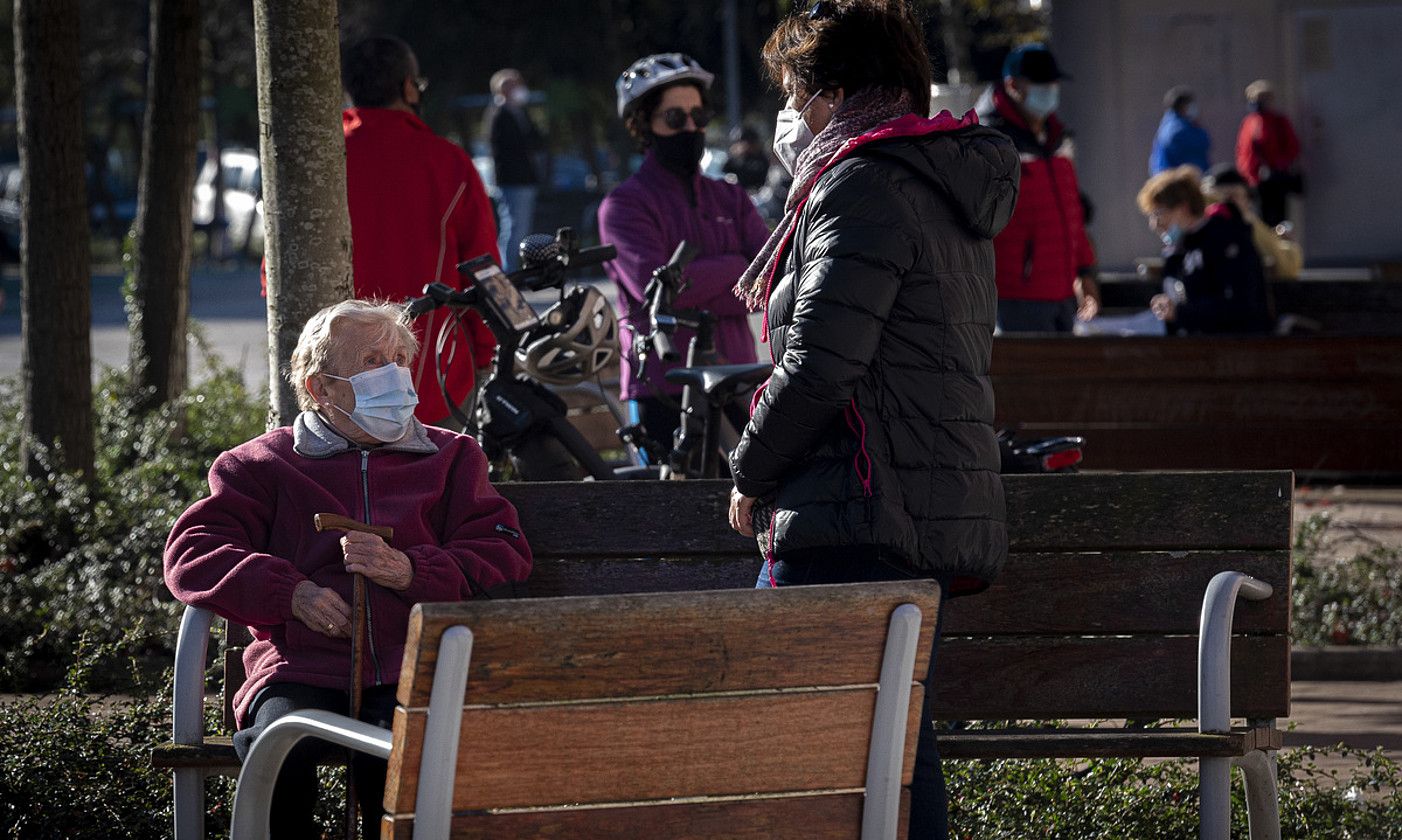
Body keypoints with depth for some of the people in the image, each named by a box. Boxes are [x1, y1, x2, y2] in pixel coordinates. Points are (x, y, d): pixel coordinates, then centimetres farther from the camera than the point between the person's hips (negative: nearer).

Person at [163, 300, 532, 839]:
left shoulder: (452, 458, 24)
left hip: (412, 670, 0)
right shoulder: (265, 464, 20)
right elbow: (193, 553, 10)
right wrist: (291, 593, -7)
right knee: (279, 759, -35)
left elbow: (506, 558, 12)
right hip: (303, 668, 0)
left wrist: (408, 571, -7)